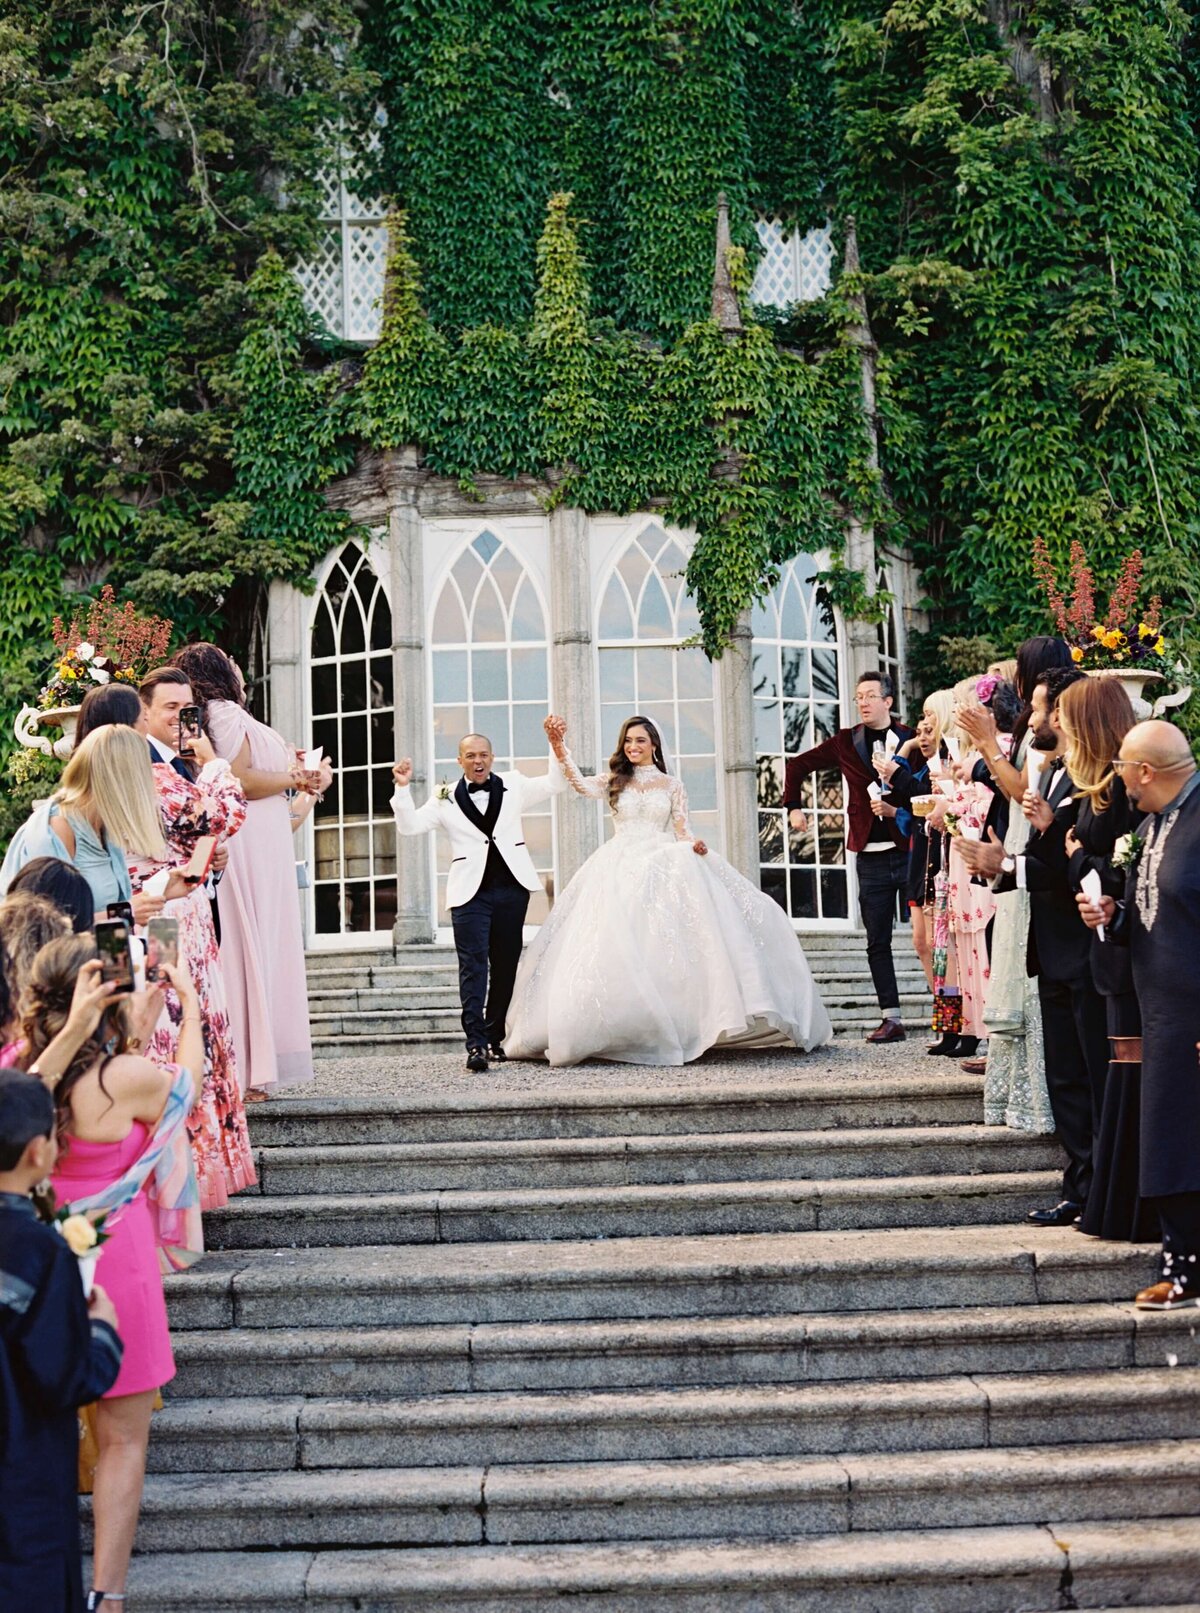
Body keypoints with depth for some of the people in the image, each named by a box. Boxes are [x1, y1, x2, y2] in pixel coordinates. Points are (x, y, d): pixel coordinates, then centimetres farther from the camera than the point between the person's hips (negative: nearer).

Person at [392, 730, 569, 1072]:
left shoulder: (513, 786, 12)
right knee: (473, 966, -12)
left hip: (511, 887, 2)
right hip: (470, 891, -2)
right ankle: (476, 1044, -17)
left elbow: (555, 784, 10)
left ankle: (495, 1038, 19)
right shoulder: (446, 799, 6)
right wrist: (403, 788, -13)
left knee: (506, 965, 8)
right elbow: (409, 825, -1)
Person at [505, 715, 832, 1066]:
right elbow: (580, 784, -6)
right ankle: (622, 1027, -9)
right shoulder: (614, 781, 13)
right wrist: (558, 745, -19)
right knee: (620, 944, -11)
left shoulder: (672, 785, 14)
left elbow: (681, 831, 8)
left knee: (665, 945, -14)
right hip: (621, 871, 0)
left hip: (663, 869, 0)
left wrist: (694, 843, -16)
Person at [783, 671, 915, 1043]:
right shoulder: (847, 742, 8)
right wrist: (794, 806, 11)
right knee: (877, 942, 6)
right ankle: (891, 1019, 13)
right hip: (871, 856, 3)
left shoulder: (911, 739, 0)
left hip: (910, 850, -3)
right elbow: (798, 766, 17)